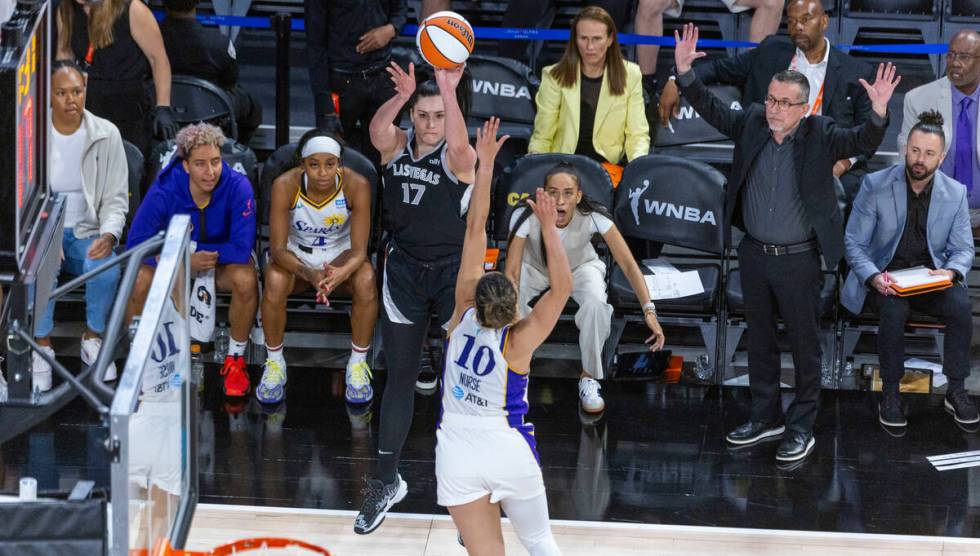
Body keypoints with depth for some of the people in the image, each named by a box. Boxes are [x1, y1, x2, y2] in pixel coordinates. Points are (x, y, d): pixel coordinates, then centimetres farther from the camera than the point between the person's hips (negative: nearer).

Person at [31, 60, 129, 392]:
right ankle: (42, 347, -12)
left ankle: (93, 340, -4)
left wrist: (109, 235, -19)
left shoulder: (106, 134, -3)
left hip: (88, 232, 1)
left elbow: (116, 198, 1)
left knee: (107, 270, -32)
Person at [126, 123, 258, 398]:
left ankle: (235, 360, -10)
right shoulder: (164, 191, -23)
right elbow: (136, 244, -22)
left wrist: (196, 250, -24)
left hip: (222, 261, 0)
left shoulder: (237, 187, -25)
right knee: (139, 280, -30)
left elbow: (242, 248, -28)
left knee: (245, 279, -34)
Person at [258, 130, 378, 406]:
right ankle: (274, 363, -12)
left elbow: (359, 251, -22)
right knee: (275, 281, -34)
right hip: (295, 253, -1)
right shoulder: (285, 185, -25)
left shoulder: (356, 185, -24)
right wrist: (309, 274, -44)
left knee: (366, 280, -32)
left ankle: (357, 365, -13)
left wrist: (340, 274, -46)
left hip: (340, 252, 1)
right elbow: (278, 249, -23)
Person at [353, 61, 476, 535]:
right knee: (399, 377, 10)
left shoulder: (458, 156, -11)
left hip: (453, 270, -3)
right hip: (404, 272, 3)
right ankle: (387, 482, 20)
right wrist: (402, 96, -43)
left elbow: (458, 145, -36)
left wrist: (449, 91, -49)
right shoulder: (396, 146, -1)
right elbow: (377, 130, -25)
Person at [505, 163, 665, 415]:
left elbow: (628, 264, -30)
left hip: (580, 266, 0)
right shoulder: (526, 217, -35)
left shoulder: (593, 216, -34)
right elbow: (512, 271, -30)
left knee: (596, 304, -33)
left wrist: (649, 310, -40)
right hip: (535, 266, 0)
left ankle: (588, 378, -7)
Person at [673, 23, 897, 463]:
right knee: (759, 341, 18)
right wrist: (684, 72, -11)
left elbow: (862, 141, -25)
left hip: (799, 261, -5)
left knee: (804, 346, 7)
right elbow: (710, 108, 3)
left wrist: (879, 112, -45)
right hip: (754, 255, 5)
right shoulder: (751, 123, -2)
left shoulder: (819, 137, -14)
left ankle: (802, 427, 19)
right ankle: (765, 417, 33)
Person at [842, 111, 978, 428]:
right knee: (894, 310, -35)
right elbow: (854, 242, -6)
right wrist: (873, 277, -25)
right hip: (885, 279, -2)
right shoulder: (875, 185, -9)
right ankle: (890, 393, -18)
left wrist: (951, 271, -19)